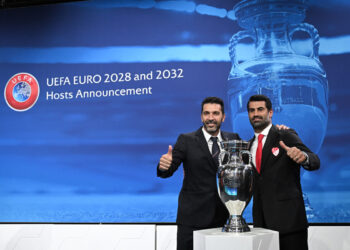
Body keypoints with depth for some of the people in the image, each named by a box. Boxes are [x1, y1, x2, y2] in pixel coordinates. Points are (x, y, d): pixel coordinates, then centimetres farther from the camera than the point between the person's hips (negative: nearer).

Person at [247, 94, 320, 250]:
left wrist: (303, 157, -37)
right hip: (261, 220, 5)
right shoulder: (249, 145, 15)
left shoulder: (287, 136, -2)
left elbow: (315, 163, -15)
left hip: (288, 219, -5)